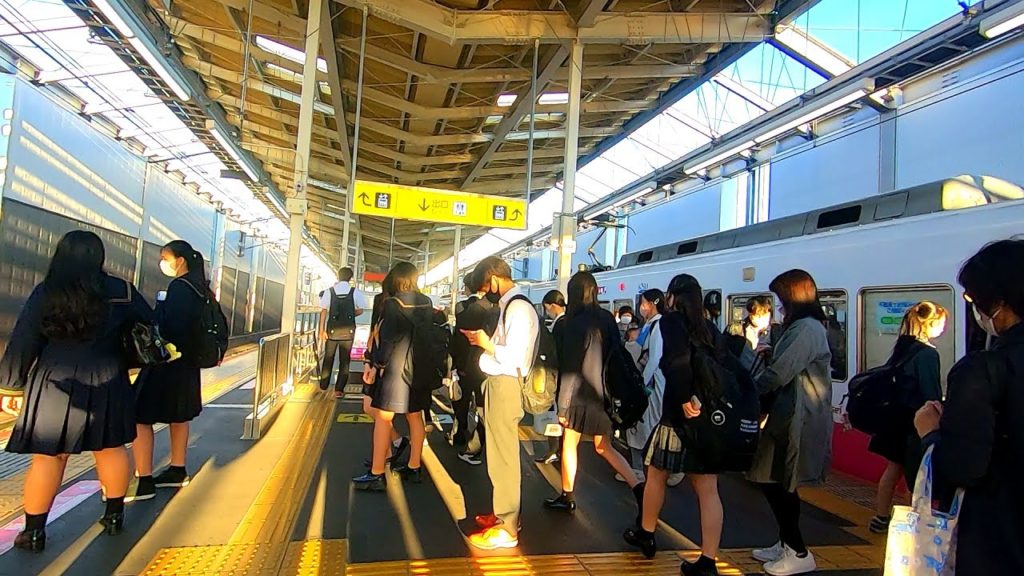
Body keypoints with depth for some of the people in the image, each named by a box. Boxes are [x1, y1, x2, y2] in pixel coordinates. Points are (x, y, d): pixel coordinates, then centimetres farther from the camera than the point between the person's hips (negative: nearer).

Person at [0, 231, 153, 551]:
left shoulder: (45, 293, -6)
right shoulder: (121, 291, -5)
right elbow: (149, 327, 4)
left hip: (56, 386, -1)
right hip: (107, 385, 1)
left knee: (47, 457, 8)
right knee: (111, 449, 12)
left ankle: (34, 531, 17)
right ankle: (115, 515, 24)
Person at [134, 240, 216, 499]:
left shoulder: (179, 287, -17)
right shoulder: (199, 287, 10)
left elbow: (169, 326, -23)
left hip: (168, 361, -10)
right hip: (186, 361, 10)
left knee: (139, 416, -3)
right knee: (178, 416, 17)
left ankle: (144, 481, -1)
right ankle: (178, 471, 27)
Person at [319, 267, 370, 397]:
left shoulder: (329, 291, -2)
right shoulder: (355, 292, -4)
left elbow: (323, 311, -4)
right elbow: (360, 310, -2)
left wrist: (322, 330, -1)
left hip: (332, 329, 1)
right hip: (348, 330, -1)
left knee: (328, 358, 16)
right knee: (344, 360, 7)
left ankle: (324, 385, 27)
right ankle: (339, 389, 7)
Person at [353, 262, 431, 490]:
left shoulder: (392, 303, -12)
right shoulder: (427, 303, 4)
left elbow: (387, 339, -14)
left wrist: (377, 364, -2)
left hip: (395, 367, -6)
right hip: (419, 368, 6)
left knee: (382, 417, -1)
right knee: (415, 416, 13)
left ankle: (376, 475, 1)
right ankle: (413, 468, 23)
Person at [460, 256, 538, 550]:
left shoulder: (518, 308, -18)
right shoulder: (510, 305, 12)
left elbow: (514, 356, -25)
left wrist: (486, 344, -13)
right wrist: (485, 340, 3)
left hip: (505, 385, -10)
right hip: (498, 383, 10)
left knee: (503, 456, 1)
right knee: (500, 453, 21)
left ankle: (506, 529, 14)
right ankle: (504, 513, 37)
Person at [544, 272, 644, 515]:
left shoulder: (577, 322, -15)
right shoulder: (608, 319, 3)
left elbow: (570, 367, -15)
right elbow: (618, 354, 9)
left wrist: (563, 404, -10)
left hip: (582, 395, -6)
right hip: (605, 394, 6)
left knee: (569, 444, 11)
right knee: (604, 447, 16)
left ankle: (567, 498, 22)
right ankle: (638, 488, 4)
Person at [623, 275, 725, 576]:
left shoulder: (670, 320, -3)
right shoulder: (709, 327, 13)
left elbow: (678, 359, -21)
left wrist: (685, 399, -21)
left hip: (680, 413, -5)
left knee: (656, 475, 16)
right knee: (708, 490, 6)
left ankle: (645, 535, 32)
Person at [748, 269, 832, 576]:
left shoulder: (806, 328, -17)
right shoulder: (801, 327, 16)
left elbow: (778, 374, -21)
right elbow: (782, 371, 14)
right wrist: (763, 401, 6)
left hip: (798, 420, -10)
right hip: (790, 416, 10)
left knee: (777, 484, -1)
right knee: (775, 482, 15)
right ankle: (786, 544, 27)